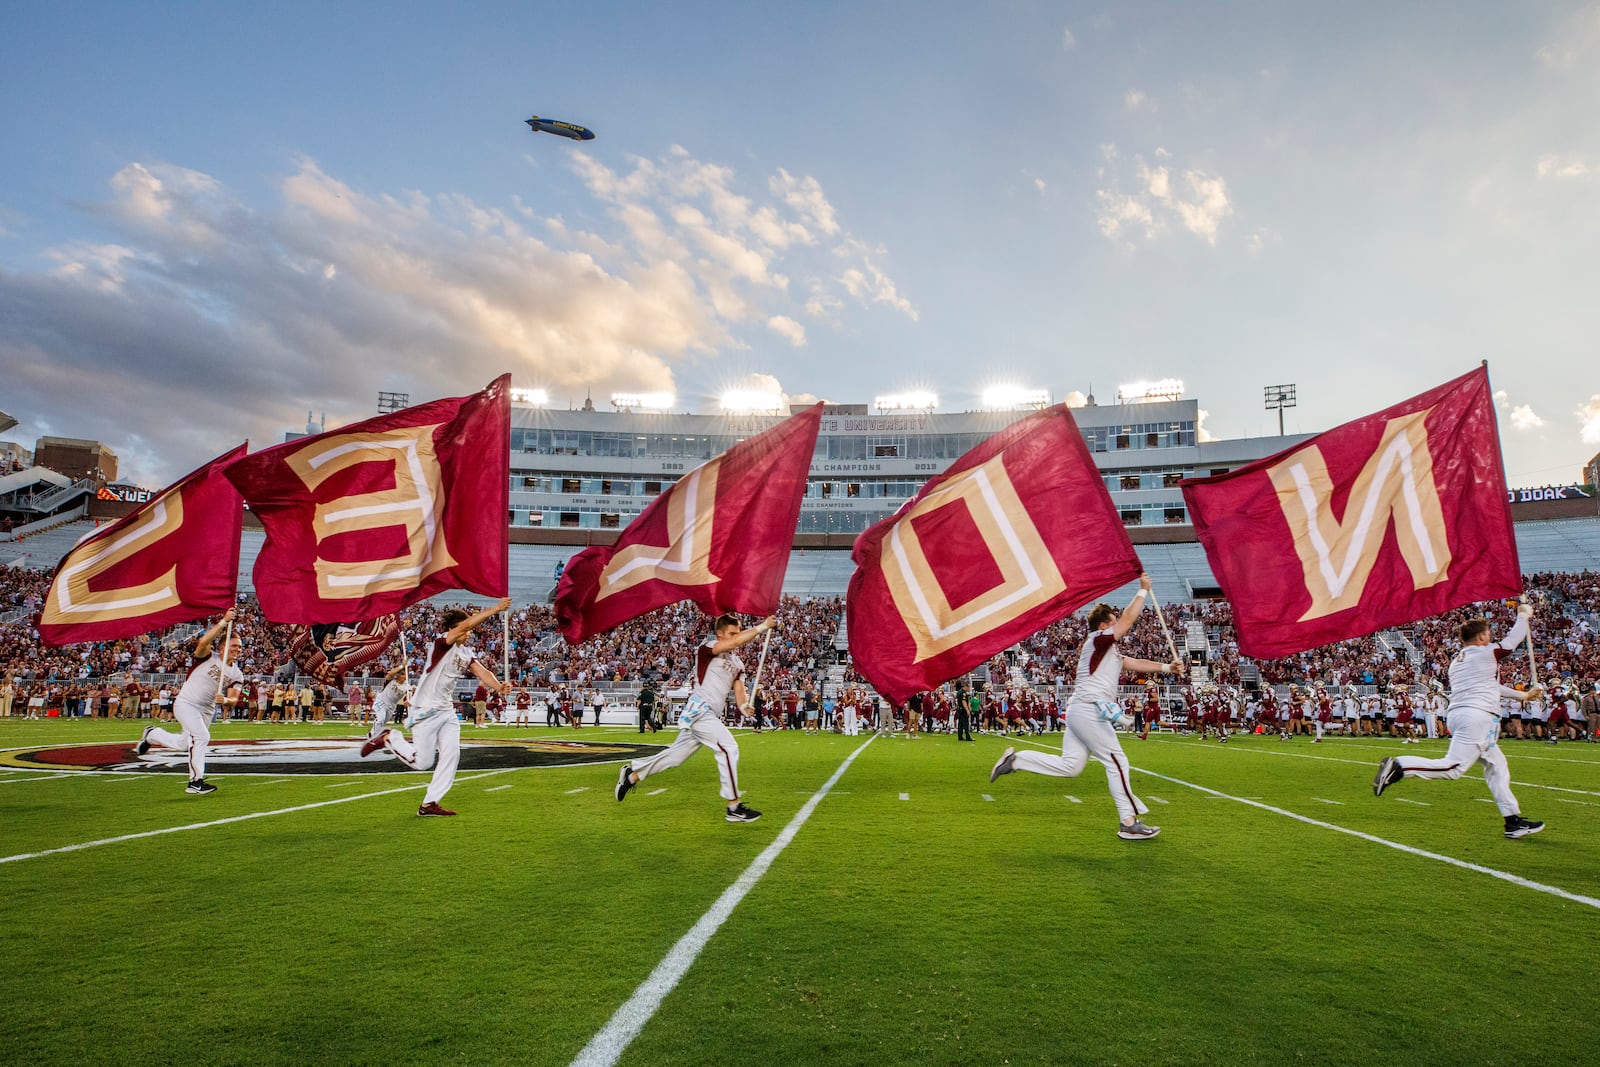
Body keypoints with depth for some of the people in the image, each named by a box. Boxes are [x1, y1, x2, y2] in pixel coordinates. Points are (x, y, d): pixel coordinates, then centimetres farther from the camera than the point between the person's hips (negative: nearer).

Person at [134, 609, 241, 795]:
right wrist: (223, 622, -35)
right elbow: (204, 641, -34)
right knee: (202, 737, -20)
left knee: (183, 745, 18)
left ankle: (151, 734, 45)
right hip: (185, 704, -7)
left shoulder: (236, 674, 2)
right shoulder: (208, 656, -11)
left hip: (206, 710, 7)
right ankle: (195, 782, -12)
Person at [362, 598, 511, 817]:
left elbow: (483, 672, -5)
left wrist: (498, 686, -25)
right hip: (425, 711, -8)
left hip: (447, 712, 8)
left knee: (451, 754, -2)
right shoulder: (441, 643, -15)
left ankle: (430, 803, 8)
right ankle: (389, 738, 21)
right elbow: (465, 624, -31)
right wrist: (495, 609, -36)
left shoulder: (467, 654, 9)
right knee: (422, 762, -2)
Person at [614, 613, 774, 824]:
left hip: (711, 715, 9)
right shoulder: (706, 647, -7)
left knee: (678, 753, 14)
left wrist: (744, 704, -15)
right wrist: (763, 626, -23)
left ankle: (632, 774, 32)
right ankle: (734, 807, -11)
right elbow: (737, 642, -25)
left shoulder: (737, 664, 17)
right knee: (729, 748, -16)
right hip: (699, 710, -9)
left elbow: (738, 690, 8)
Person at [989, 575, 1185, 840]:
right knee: (1117, 761, -4)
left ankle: (1015, 760, 5)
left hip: (1079, 712, 10)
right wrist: (1143, 590, 1)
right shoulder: (1097, 640, -5)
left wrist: (1166, 667, 9)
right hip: (1088, 711, -10)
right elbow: (1128, 619, -7)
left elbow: (1137, 664, 21)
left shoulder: (1111, 653, 23)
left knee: (1069, 766, 7)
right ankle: (1129, 823, 1)